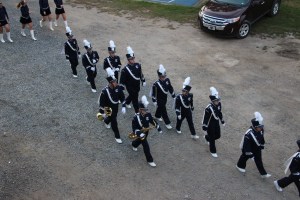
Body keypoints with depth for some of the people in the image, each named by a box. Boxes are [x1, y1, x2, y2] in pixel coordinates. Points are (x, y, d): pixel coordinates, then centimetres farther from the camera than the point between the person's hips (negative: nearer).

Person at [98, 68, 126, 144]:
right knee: (114, 122, 1)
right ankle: (117, 136, 20)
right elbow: (101, 102, -19)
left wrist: (123, 107, -7)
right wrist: (102, 112, -13)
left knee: (113, 117, 29)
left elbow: (122, 97, -3)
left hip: (116, 107, 6)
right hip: (109, 109, -5)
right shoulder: (105, 91, -29)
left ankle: (106, 121, 64)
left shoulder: (118, 88, -16)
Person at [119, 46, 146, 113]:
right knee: (135, 99, 1)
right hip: (130, 87, -6)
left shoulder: (138, 65, -5)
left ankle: (127, 102, 58)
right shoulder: (125, 69, -21)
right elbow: (122, 80, -16)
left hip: (137, 86, 6)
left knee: (132, 95, 28)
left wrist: (143, 81, 13)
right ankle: (137, 112, 15)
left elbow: (141, 74, 10)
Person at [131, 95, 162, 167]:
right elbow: (134, 128, -27)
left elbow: (153, 121, 0)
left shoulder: (148, 115, -16)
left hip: (146, 132, 6)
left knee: (140, 140, 33)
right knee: (146, 146, -7)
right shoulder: (136, 118, -30)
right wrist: (139, 133, -42)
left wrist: (159, 128, -2)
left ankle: (133, 144, 68)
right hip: (141, 133, -6)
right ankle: (150, 160, 9)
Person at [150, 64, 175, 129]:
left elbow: (170, 88, 0)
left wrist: (174, 96, 6)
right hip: (159, 99, -6)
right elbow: (153, 93, -20)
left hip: (165, 98, 6)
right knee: (163, 111, 4)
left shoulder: (167, 80, -13)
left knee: (160, 107, 28)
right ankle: (167, 123, 18)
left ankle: (157, 116, 55)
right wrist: (154, 101, -15)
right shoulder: (156, 84, -30)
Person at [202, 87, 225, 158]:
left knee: (218, 135, 22)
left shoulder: (219, 104, -11)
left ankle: (207, 138, 52)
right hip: (210, 125, -7)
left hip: (216, 123, 7)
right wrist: (204, 129, -20)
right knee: (212, 138, 9)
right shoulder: (208, 108, -32)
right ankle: (213, 151, 31)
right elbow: (205, 119, -24)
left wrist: (222, 121, 16)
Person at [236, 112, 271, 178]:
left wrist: (262, 145, 14)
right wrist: (250, 154, -25)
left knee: (259, 160, 15)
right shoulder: (249, 134, -41)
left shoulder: (261, 130, -18)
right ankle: (240, 166, 51)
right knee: (245, 157, 22)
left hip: (257, 149, 5)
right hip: (249, 149, -5)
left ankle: (263, 174, 27)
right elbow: (246, 145, -32)